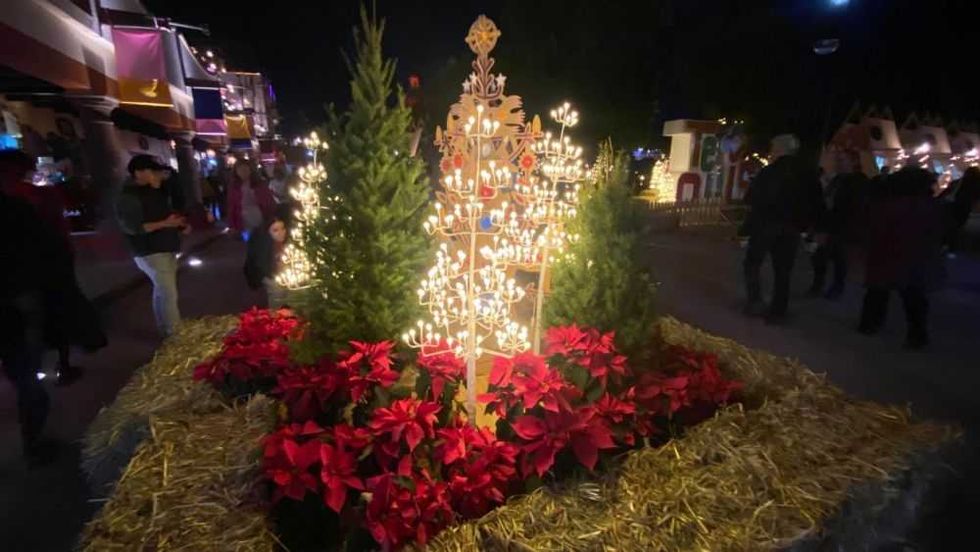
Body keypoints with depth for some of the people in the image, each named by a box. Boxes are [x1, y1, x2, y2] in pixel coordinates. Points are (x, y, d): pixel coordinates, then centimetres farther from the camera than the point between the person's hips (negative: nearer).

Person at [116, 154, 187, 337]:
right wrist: (165, 224, -25)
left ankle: (166, 330, 26)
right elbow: (132, 227, -23)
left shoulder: (156, 191, 11)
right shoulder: (128, 198, -15)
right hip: (150, 252, -9)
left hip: (166, 248, 9)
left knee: (162, 290, 16)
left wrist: (181, 224, 5)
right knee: (169, 293, -11)